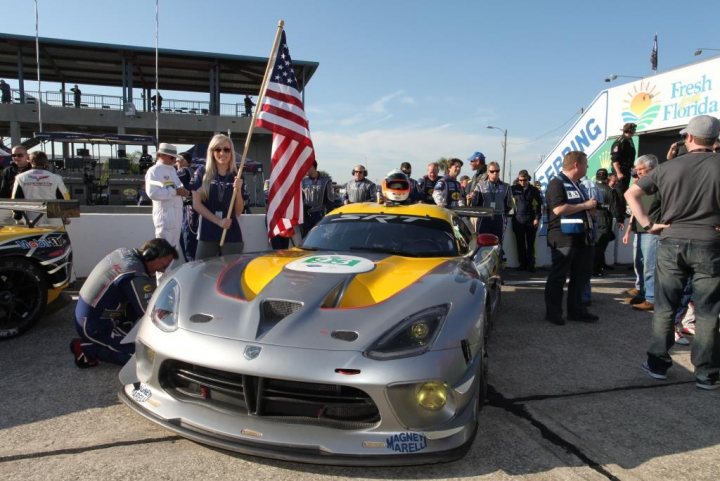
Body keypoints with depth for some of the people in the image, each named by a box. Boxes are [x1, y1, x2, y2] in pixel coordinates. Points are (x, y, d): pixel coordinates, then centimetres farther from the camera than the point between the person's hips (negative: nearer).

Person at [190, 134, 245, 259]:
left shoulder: (236, 177, 7)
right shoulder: (202, 172, 3)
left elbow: (238, 212, 6)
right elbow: (196, 204, -2)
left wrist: (238, 190, -10)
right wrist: (218, 221, -11)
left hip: (232, 235, 1)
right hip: (207, 234, -1)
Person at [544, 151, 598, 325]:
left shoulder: (576, 185, 20)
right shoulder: (557, 183, -11)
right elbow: (559, 209, -24)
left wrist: (589, 208, 10)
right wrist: (585, 205, -15)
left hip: (580, 237, 10)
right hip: (563, 238, -10)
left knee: (581, 275, 14)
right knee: (558, 277, 0)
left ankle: (576, 310, 26)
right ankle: (553, 312, 10)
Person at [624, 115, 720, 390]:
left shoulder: (668, 167, 3)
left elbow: (631, 193, 2)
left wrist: (647, 224, 1)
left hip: (672, 243, 2)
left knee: (664, 308, 11)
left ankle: (658, 363, 18)